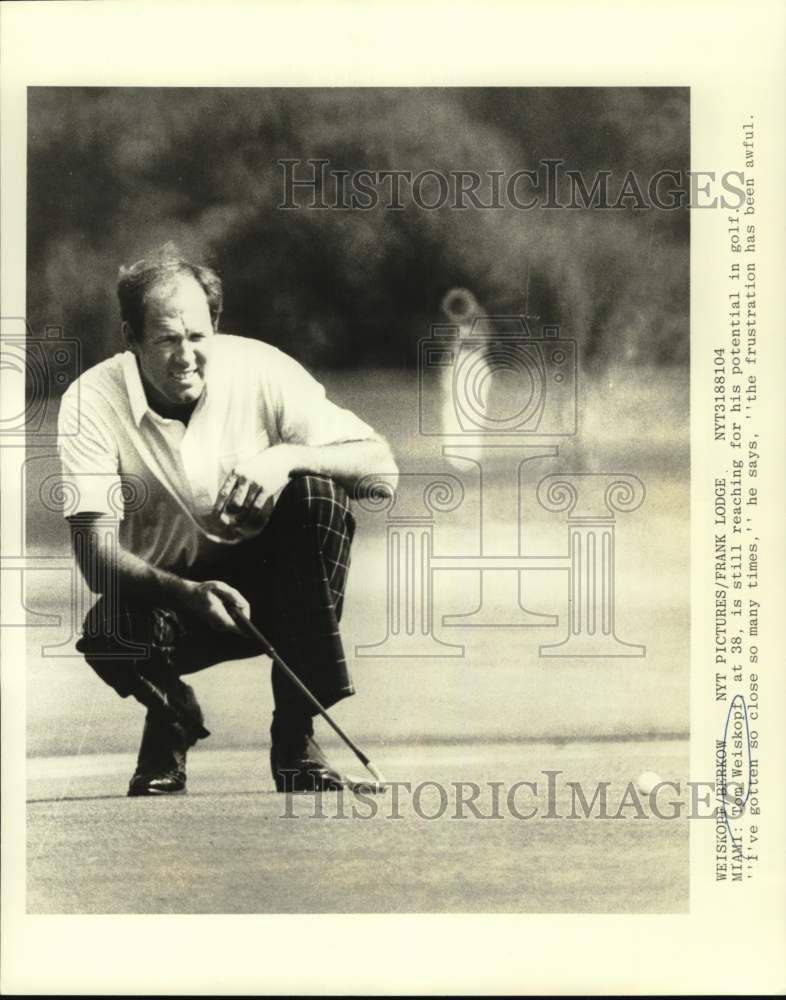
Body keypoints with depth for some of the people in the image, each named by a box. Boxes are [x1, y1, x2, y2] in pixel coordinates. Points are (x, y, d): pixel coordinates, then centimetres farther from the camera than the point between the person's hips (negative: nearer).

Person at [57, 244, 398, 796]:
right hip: (159, 588, -1)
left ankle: (296, 733, -19)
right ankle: (172, 716, 5)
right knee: (108, 635, -35)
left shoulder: (260, 369, -14)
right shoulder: (91, 403, -16)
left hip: (266, 584, 2)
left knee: (319, 492, -27)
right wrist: (186, 594, -42)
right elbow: (96, 554, -23)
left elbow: (381, 462, -16)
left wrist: (287, 456, -35)